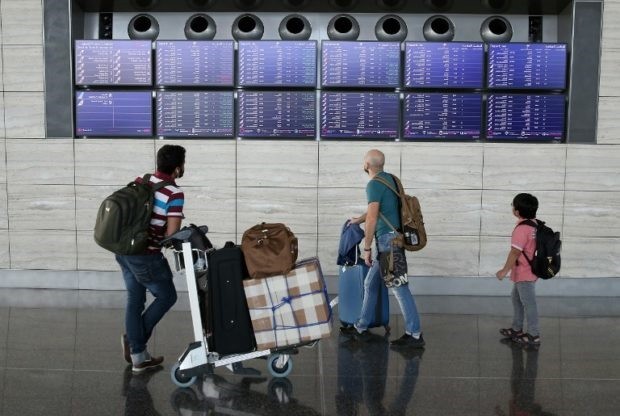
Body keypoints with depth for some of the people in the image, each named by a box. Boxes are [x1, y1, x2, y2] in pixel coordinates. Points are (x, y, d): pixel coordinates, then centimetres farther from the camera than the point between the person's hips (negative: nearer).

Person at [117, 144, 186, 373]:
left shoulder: (141, 181, 7)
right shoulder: (175, 194, -15)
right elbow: (171, 234, -18)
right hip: (146, 255, -8)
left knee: (134, 300, 15)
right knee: (167, 296, 13)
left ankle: (138, 357, 22)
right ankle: (134, 339, 10)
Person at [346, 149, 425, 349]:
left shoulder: (374, 184, -12)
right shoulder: (389, 178, 15)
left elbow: (373, 219, -19)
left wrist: (366, 248, -12)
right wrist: (359, 220, 45)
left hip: (388, 239, -9)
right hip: (392, 238, 10)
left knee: (398, 287, -7)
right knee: (371, 284, 16)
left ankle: (414, 335, -3)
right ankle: (361, 327, 25)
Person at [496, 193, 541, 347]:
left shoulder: (521, 229, -25)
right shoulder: (535, 224, 3)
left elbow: (515, 252, -23)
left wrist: (505, 270, -15)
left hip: (524, 274, -10)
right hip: (528, 270, 10)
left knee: (528, 303, 0)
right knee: (517, 298, 22)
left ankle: (533, 336, 10)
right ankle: (517, 329, 33)